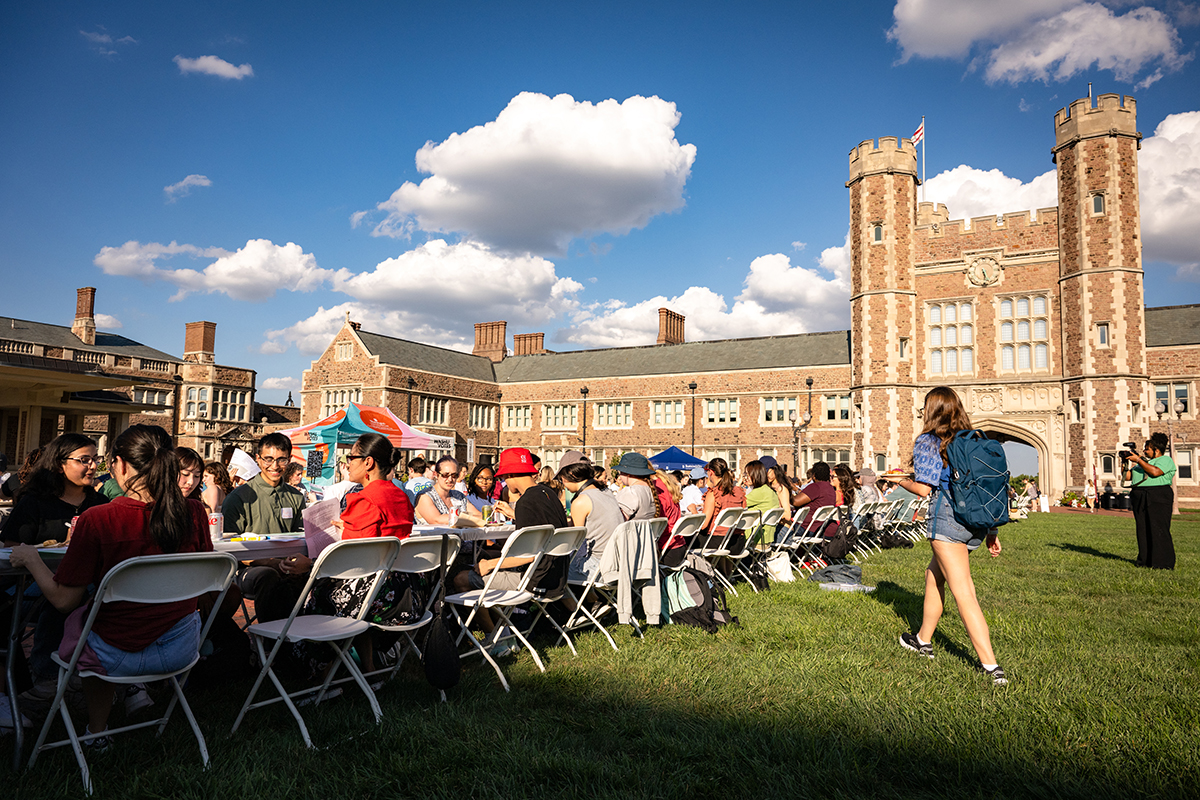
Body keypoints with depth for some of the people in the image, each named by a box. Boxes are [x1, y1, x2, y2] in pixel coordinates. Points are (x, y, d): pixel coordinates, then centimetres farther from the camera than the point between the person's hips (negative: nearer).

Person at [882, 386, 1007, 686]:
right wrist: (991, 532, 17)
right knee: (934, 574, 24)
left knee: (963, 593, -8)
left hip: (949, 517, -8)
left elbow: (924, 489, -9)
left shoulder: (927, 441, -3)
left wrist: (900, 480, 11)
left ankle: (992, 668, -13)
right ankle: (923, 640, 37)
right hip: (979, 520, 8)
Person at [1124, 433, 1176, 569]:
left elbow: (1155, 472, -19)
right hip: (1139, 499, 7)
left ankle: (1163, 563, -7)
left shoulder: (1166, 460, 0)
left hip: (1158, 498, -7)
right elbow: (1128, 477, 21)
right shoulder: (1144, 461, 22)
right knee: (1143, 529, 7)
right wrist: (1129, 463, 12)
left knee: (1159, 530, -9)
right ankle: (1144, 560, 12)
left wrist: (1138, 459, -13)